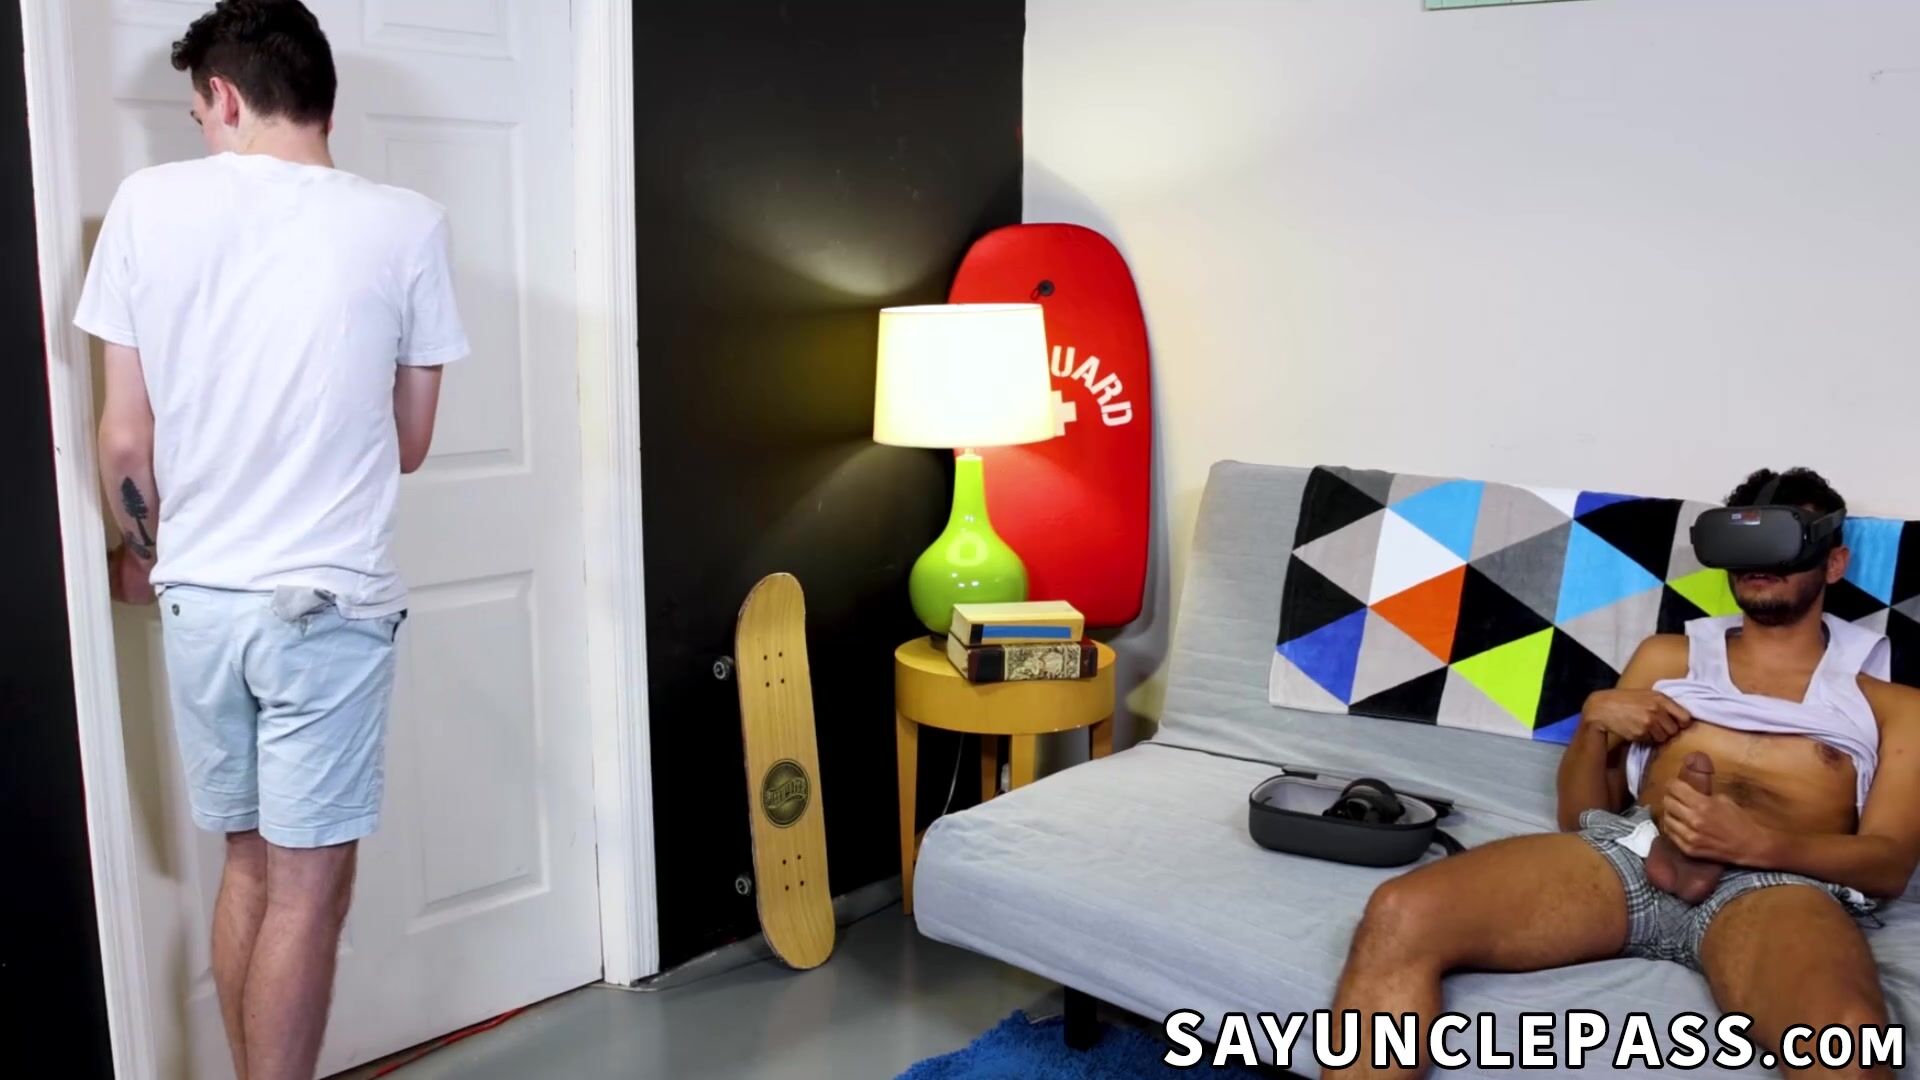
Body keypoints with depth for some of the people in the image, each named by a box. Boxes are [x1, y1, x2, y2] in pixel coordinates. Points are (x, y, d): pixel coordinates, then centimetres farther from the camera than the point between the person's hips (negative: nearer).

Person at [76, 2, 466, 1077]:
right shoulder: (407, 224, -7)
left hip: (199, 598, 4)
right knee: (308, 888, 5)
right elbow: (409, 445, 1)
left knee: (249, 863, 19)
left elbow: (127, 441, 0)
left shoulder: (150, 203, -3)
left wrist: (144, 550, 19)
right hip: (330, 603, -3)